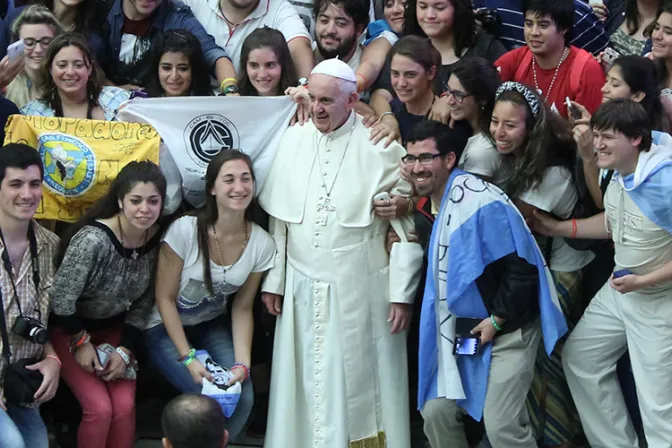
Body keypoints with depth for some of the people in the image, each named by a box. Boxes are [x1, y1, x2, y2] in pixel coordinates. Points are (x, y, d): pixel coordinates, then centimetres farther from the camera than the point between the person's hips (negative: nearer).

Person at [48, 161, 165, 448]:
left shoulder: (157, 239, -13)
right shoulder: (93, 240, -33)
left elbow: (144, 301, -1)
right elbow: (60, 298, -23)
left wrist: (124, 350, -7)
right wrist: (81, 342, -12)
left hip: (114, 329, 4)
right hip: (70, 329, -4)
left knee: (125, 406, -12)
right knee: (100, 408, -17)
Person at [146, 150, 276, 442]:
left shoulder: (261, 244, -14)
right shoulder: (184, 230, -25)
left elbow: (242, 308, -3)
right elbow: (165, 299, -16)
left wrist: (242, 363, -15)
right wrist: (188, 357, -21)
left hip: (213, 327, 4)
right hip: (168, 328, -4)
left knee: (243, 398, -15)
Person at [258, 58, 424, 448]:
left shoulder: (381, 148, -8)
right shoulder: (293, 140, 5)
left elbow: (407, 226, -7)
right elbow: (278, 220, 9)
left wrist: (402, 294, -9)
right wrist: (273, 280, 7)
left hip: (361, 293, -4)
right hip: (301, 290, 4)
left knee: (358, 386, 3)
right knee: (306, 385, 9)